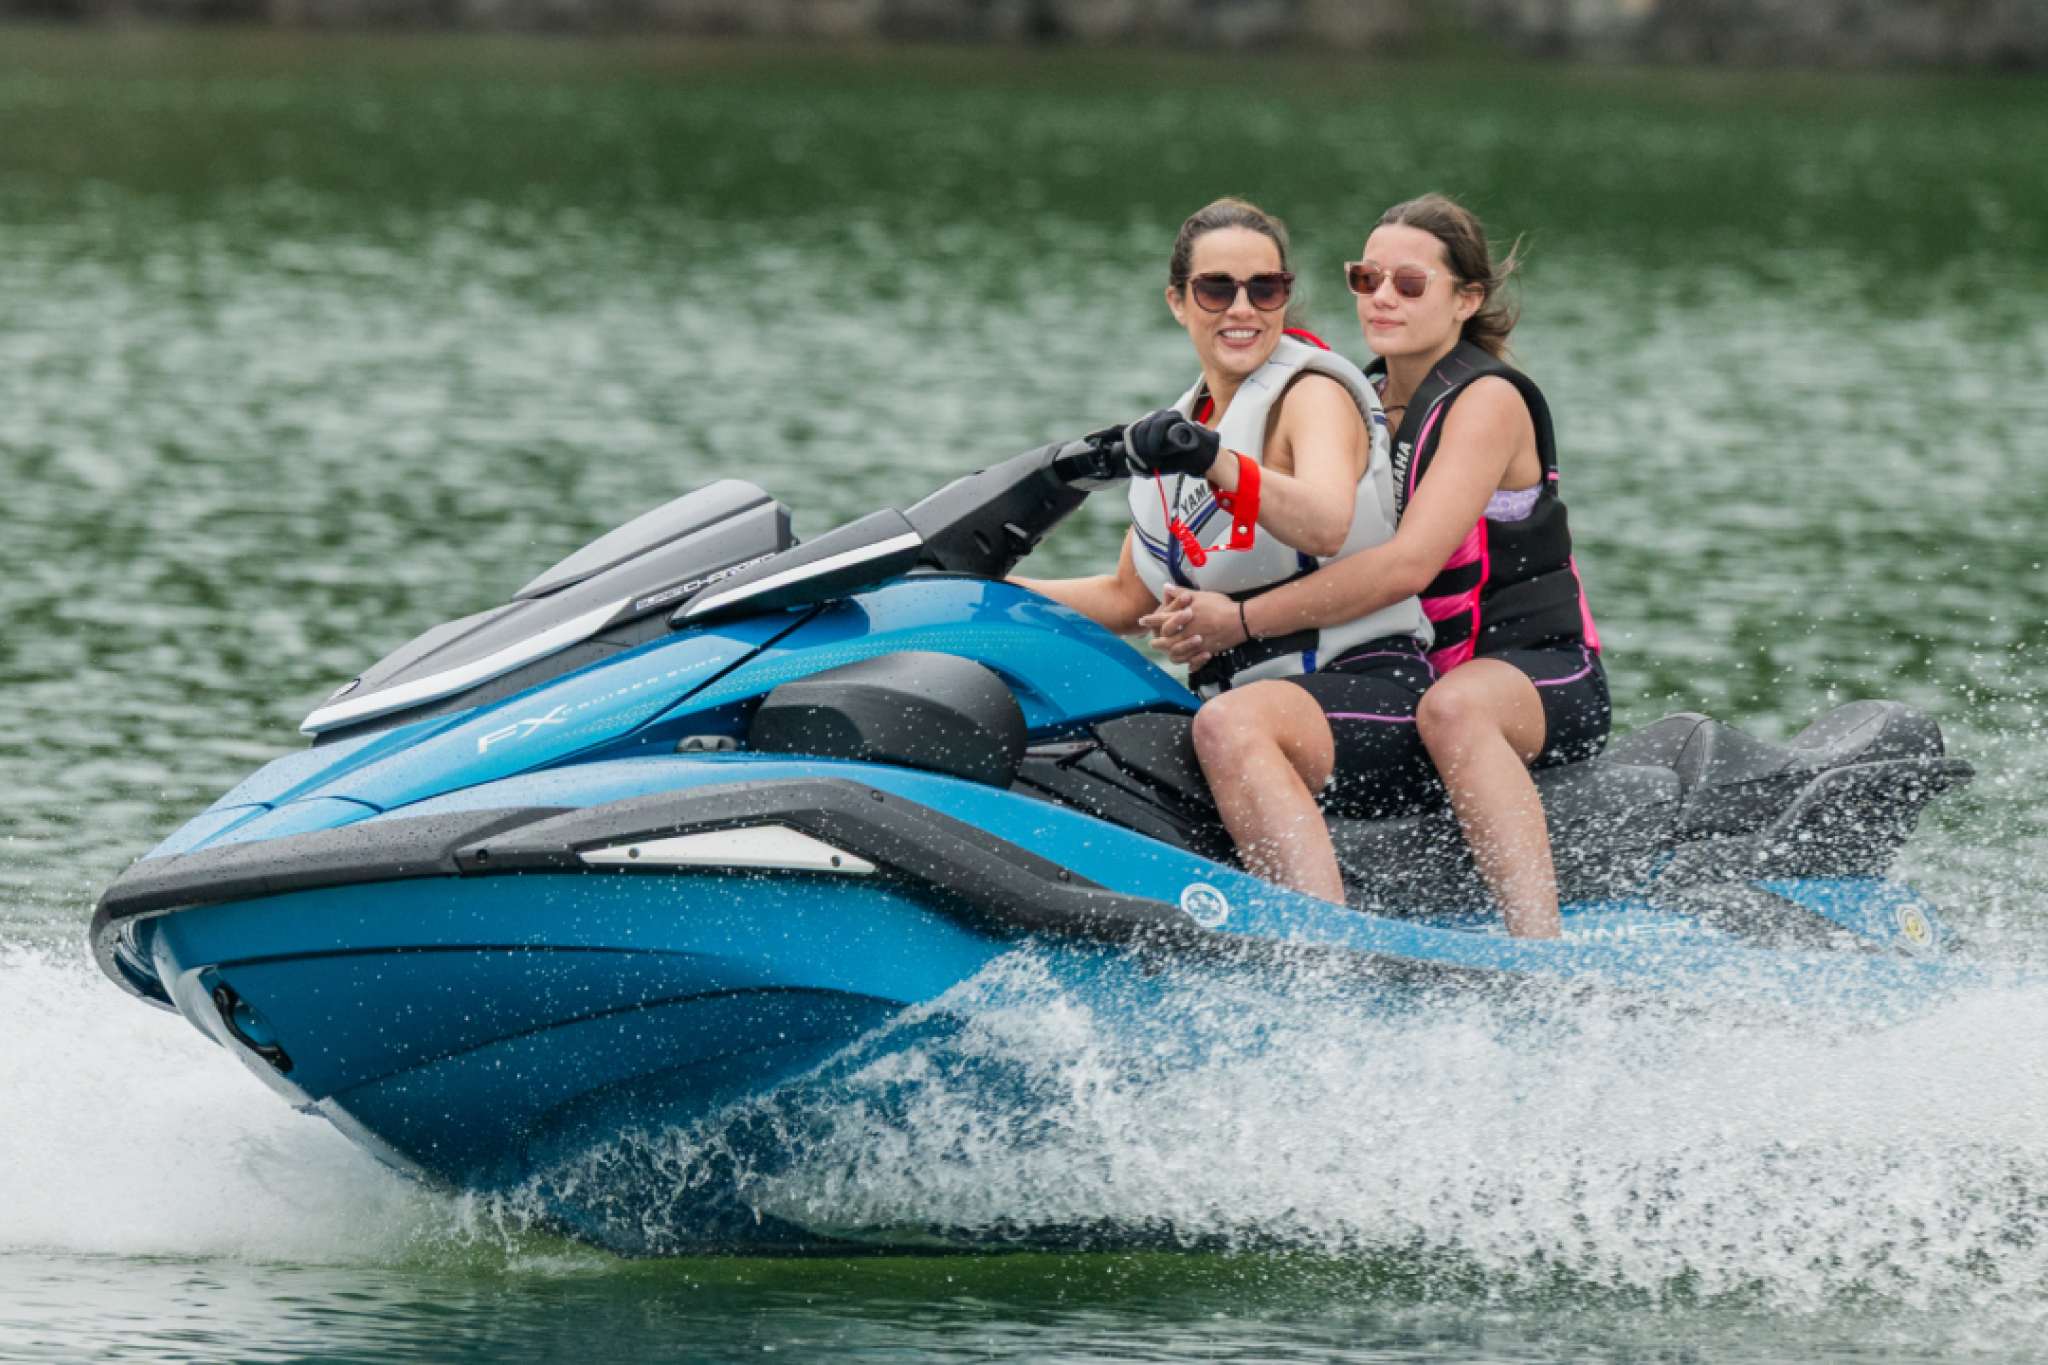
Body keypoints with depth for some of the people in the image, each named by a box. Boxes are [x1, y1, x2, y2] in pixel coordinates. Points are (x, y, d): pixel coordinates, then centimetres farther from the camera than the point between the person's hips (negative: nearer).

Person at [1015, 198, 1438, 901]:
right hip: (1242, 692, 8)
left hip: (1369, 688, -8)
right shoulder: (1181, 426, 18)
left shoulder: (1314, 390, -5)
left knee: (1228, 726, -39)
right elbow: (1130, 599, 25)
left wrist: (1220, 465, -43)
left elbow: (1326, 525, -27)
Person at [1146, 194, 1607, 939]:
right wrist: (1200, 618, -3)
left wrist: (1242, 621, -24)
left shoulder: (1487, 401, -11)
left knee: (1452, 708, -41)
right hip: (1399, 674, 8)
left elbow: (1409, 564, -23)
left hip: (1542, 679, -8)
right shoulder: (1358, 405, 12)